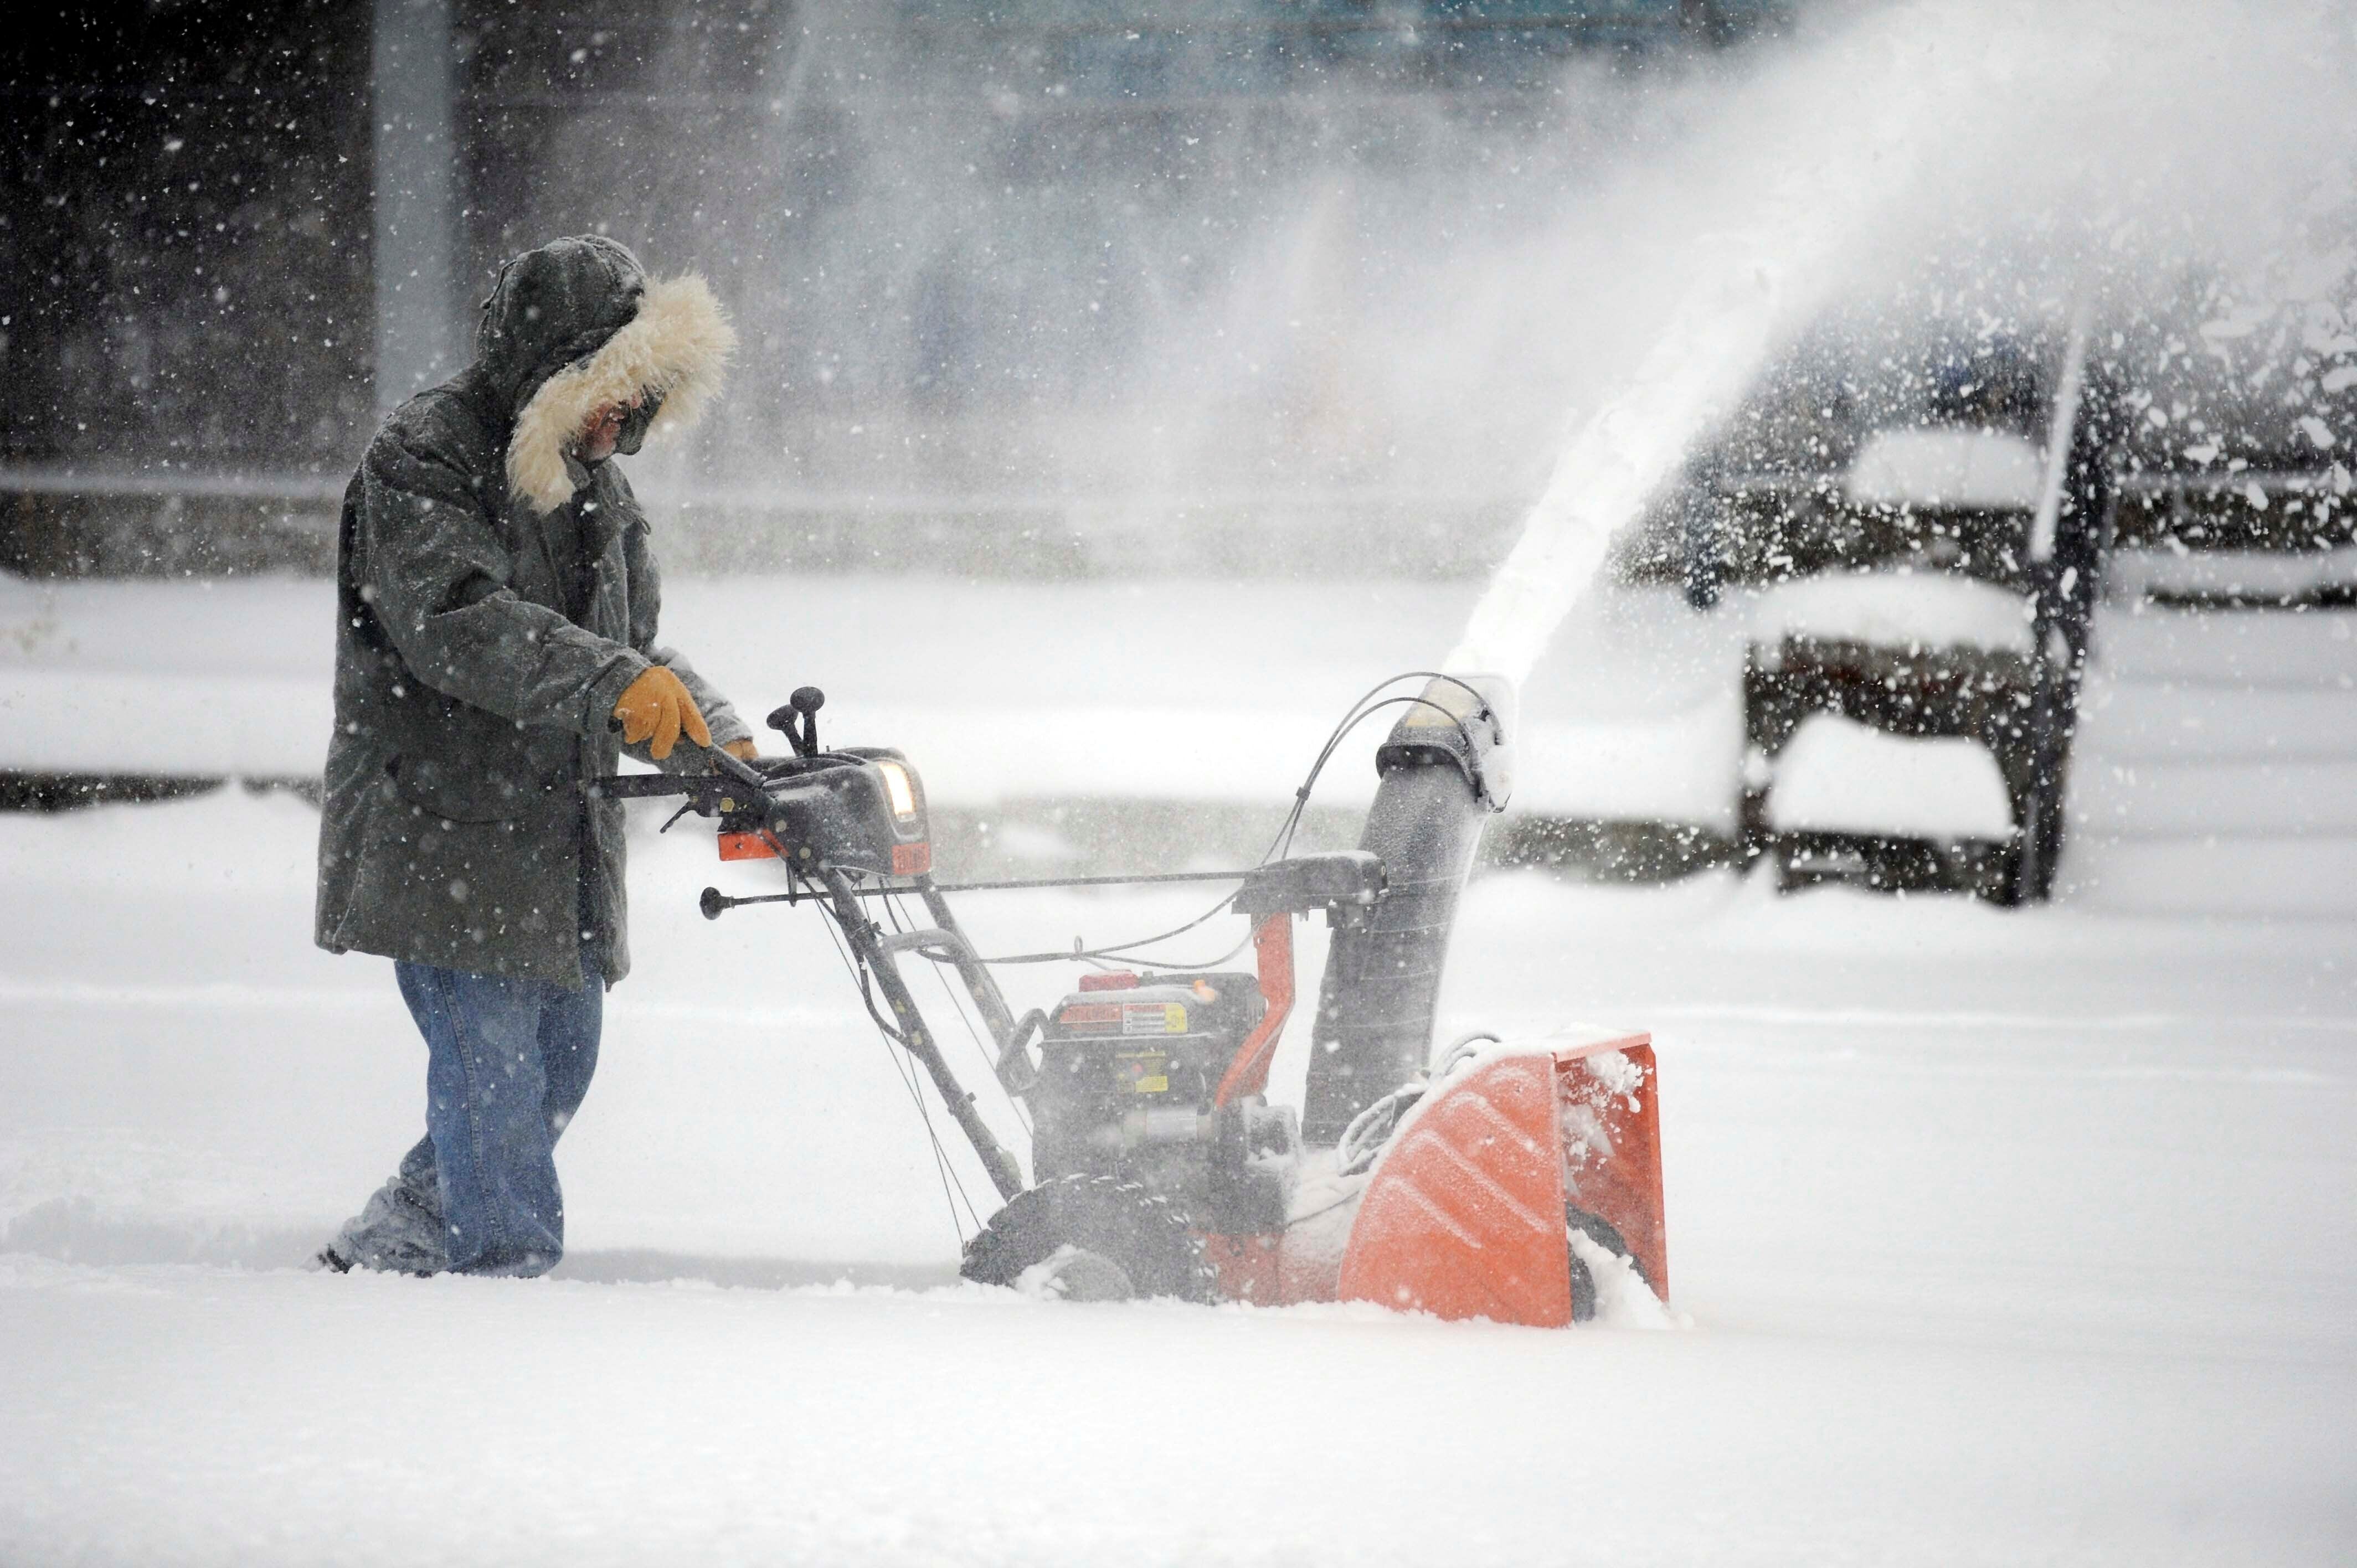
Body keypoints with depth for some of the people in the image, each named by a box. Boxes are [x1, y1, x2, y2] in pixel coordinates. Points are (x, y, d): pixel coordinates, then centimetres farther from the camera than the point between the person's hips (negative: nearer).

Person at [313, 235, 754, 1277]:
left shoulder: (596, 487, 17)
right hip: (442, 830, -9)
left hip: (563, 834, 9)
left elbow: (630, 645, 20)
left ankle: (382, 1251, 24)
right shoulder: (422, 463, -11)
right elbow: (456, 622, -27)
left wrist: (718, 742, 1)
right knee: (492, 1065, -12)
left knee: (561, 1061, 11)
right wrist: (614, 682, -38)